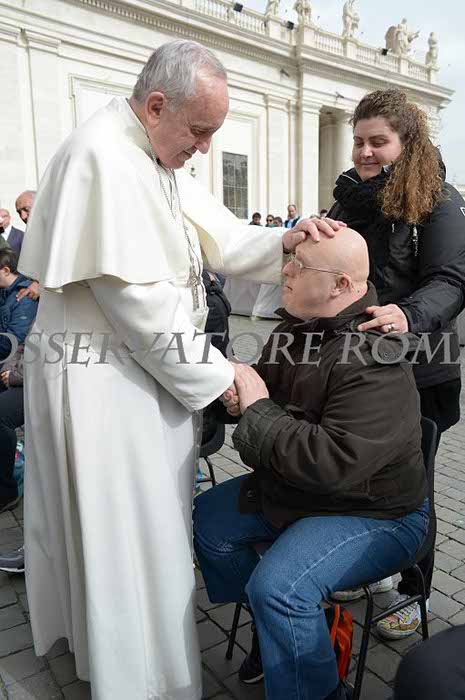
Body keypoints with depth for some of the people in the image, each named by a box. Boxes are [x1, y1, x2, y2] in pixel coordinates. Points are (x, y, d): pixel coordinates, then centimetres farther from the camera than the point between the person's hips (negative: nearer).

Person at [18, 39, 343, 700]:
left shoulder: (161, 158, 11)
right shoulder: (103, 156, -19)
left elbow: (221, 240, 9)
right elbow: (138, 299, -24)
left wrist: (284, 241, -10)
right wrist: (222, 378, -16)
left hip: (143, 366, 10)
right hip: (101, 378, -10)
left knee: (146, 519, 22)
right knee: (127, 534, 4)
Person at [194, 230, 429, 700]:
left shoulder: (376, 365, -30)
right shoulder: (298, 326, -2)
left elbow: (330, 463, -38)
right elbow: (269, 387, 15)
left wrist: (258, 407, -27)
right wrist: (241, 394, -10)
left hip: (374, 514, -9)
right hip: (288, 487, 9)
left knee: (278, 587, -27)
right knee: (207, 517, 9)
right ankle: (270, 627, 27)